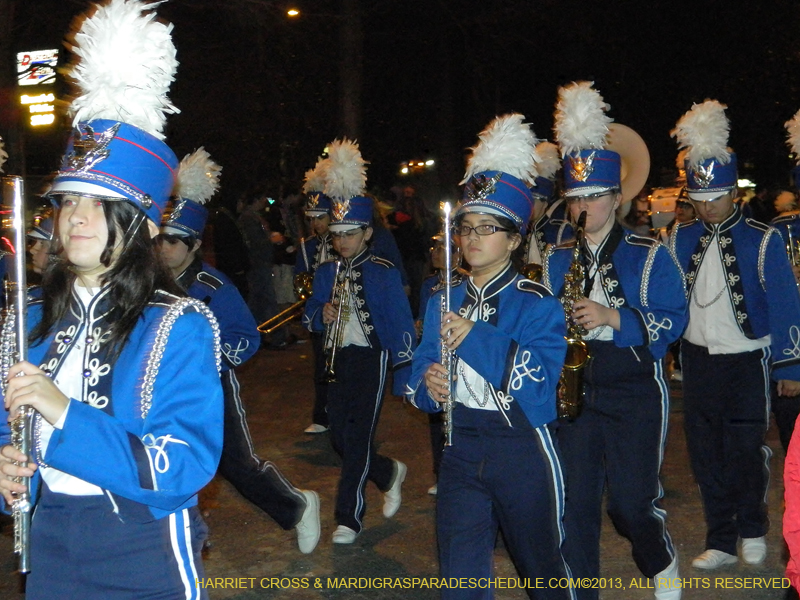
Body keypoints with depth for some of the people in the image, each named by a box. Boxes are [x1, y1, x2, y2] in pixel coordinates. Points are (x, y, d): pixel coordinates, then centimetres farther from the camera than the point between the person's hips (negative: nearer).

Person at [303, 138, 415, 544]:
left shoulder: (384, 273, -8)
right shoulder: (326, 273, 7)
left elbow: (402, 325, -8)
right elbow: (310, 314, 14)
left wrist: (404, 375, -11)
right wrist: (321, 316, -10)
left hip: (372, 361, -6)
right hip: (338, 360, 6)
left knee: (358, 437, -4)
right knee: (339, 438, 9)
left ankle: (350, 517, 8)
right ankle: (390, 473, 35)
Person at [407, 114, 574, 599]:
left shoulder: (537, 304, -9)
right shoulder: (444, 303, 5)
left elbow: (539, 385, -21)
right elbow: (421, 377, 7)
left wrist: (476, 337, -26)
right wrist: (428, 386, -17)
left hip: (522, 452, -3)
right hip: (461, 450, 3)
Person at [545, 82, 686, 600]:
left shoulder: (649, 256, -3)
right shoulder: (558, 260, 8)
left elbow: (673, 321, -10)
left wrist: (612, 317, -21)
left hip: (634, 394, -3)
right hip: (574, 389, 3)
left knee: (631, 503, 1)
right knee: (576, 503, 3)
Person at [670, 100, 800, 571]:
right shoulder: (683, 239, 3)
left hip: (747, 360, -3)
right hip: (698, 359, 4)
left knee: (744, 451, -1)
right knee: (706, 455, 8)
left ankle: (753, 531, 26)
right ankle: (721, 543, 22)